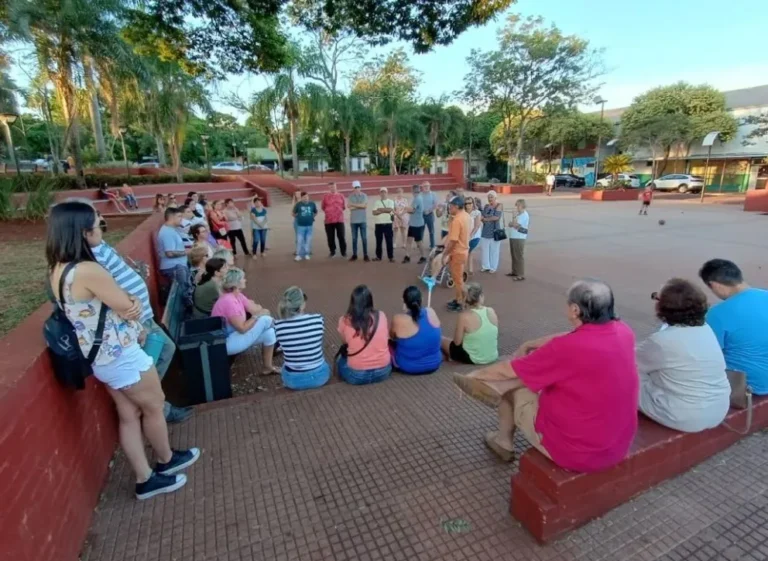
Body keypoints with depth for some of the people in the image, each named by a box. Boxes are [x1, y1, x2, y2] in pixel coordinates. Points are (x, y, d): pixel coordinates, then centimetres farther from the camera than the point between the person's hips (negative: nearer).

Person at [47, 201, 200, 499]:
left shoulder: (57, 270, 3)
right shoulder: (88, 271, -28)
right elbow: (128, 309, -20)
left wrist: (132, 302, -12)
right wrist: (134, 306, 1)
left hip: (101, 359, 9)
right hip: (122, 357, -9)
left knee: (129, 415, 19)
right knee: (153, 408, 14)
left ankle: (145, 479, 33)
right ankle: (167, 461, 38)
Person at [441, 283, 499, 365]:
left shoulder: (464, 316, -21)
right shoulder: (491, 311, -7)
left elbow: (457, 342, -13)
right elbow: (495, 335, 6)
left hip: (472, 359, -5)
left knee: (441, 340, 13)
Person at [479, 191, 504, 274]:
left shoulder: (499, 205, -2)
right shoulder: (486, 206, 14)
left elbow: (496, 217, -14)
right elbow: (482, 216, 8)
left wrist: (486, 219, -9)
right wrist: (482, 218, -15)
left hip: (494, 230, -5)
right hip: (485, 230, 5)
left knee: (494, 250, -1)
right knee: (484, 249, 5)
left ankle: (493, 267, 8)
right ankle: (486, 266, 16)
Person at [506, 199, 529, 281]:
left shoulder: (524, 215, -12)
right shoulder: (518, 214, 16)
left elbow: (515, 225, -19)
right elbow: (511, 224, 16)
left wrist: (515, 215, -14)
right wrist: (511, 223, -5)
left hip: (519, 238, -9)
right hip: (513, 237, 9)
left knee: (519, 256, -7)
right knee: (514, 256, 16)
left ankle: (521, 275, -4)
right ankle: (515, 271, 28)